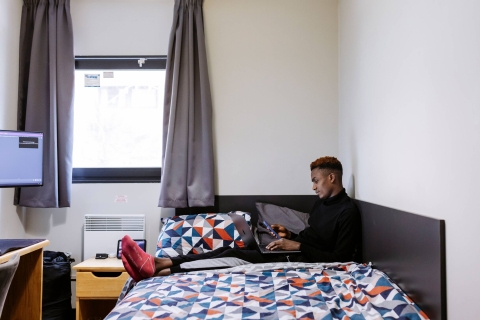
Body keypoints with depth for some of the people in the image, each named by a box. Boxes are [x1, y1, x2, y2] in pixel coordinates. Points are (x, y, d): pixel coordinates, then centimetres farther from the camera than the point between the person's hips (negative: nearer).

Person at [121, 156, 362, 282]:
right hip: (296, 253, 8)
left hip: (304, 261, -8)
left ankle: (156, 270, -27)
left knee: (232, 257, -22)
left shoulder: (348, 212, -11)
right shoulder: (321, 203, 18)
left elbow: (340, 258, -17)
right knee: (228, 251, -11)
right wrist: (290, 235, 5)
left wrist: (297, 246, -19)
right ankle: (156, 263, -20)